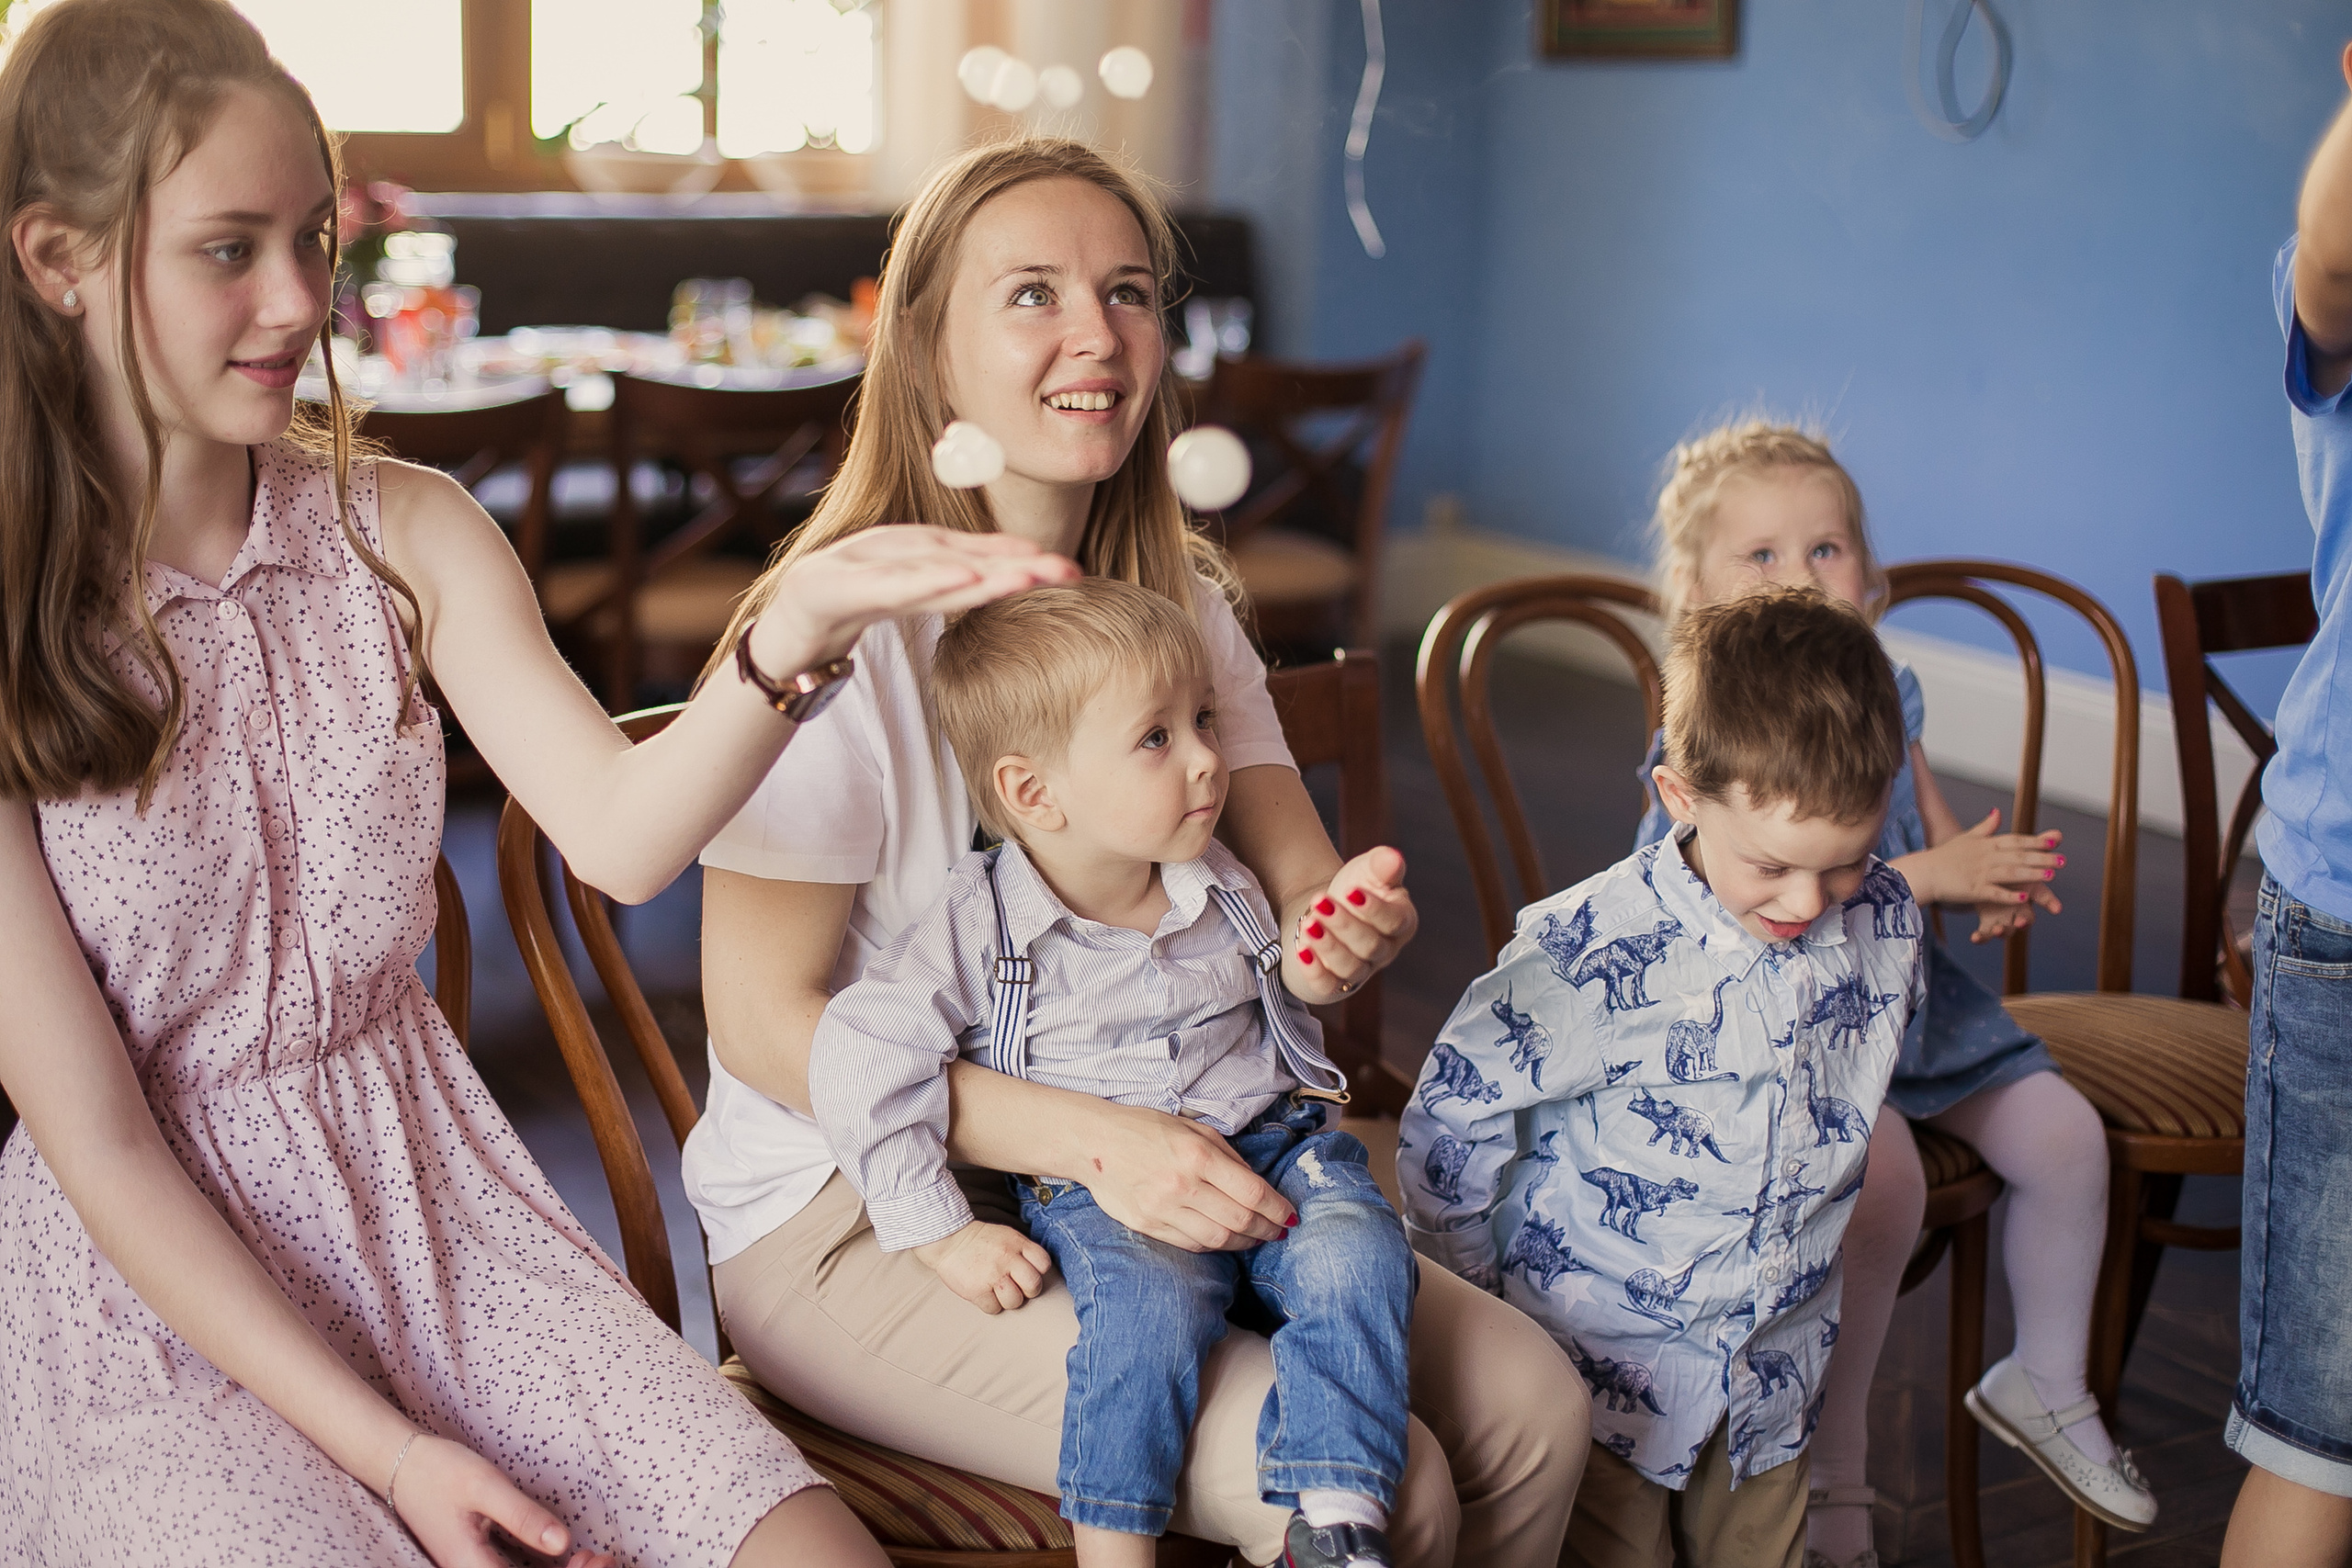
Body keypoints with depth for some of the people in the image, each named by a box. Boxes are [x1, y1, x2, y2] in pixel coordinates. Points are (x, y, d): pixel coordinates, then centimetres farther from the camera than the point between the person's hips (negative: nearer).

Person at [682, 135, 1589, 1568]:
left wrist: (1345, 929, -27)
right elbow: (766, 1024, -18)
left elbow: (1296, 876, 0)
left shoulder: (1181, 599, 4)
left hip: (1137, 1166, 7)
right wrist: (1093, 1139, -29)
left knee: (1535, 1409, -5)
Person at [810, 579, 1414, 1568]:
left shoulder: (1226, 895, 10)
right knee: (1150, 1300, -35)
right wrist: (939, 1233, -14)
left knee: (1354, 1259, -26)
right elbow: (860, 1057, -12)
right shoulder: (979, 929, -7)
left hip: (1272, 1149, 4)